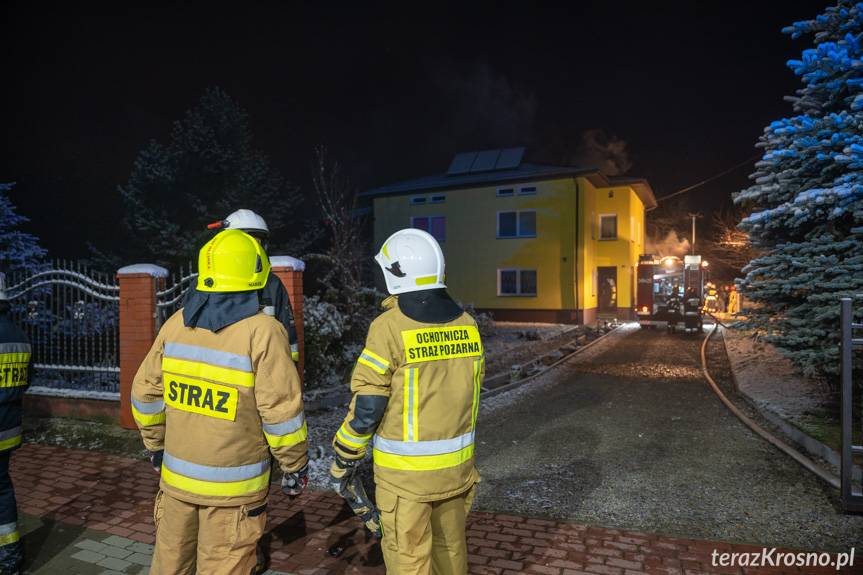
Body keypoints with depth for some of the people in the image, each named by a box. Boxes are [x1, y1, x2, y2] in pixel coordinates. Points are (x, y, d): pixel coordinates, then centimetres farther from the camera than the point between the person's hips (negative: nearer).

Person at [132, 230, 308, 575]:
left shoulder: (176, 323, -1)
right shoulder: (262, 332, -18)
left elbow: (145, 394, 6)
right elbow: (282, 411, -17)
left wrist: (156, 445, 20)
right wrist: (294, 467, -4)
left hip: (177, 475, 5)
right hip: (233, 487, -5)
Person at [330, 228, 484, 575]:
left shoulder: (390, 328, -18)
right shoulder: (466, 325, 0)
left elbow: (367, 407, -16)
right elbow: (469, 394, 9)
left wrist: (343, 460, -2)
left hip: (406, 470, -5)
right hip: (457, 463, 6)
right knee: (451, 544, 22)